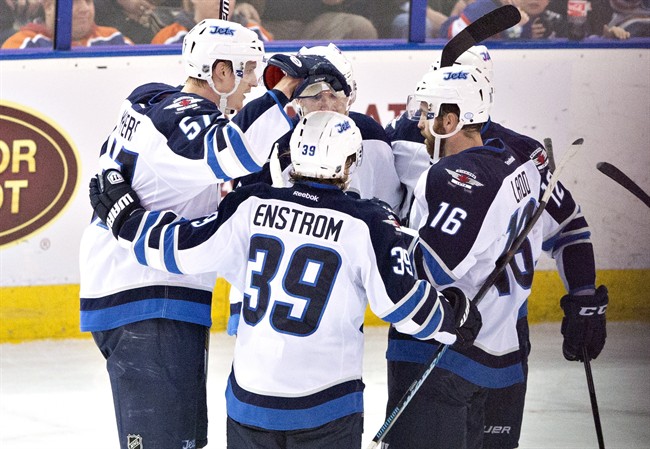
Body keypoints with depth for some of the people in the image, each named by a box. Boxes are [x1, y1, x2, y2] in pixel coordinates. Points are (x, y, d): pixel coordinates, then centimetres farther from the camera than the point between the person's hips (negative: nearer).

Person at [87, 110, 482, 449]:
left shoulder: (252, 208, -4)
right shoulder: (368, 226, -10)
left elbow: (182, 248, -2)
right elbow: (407, 304, -9)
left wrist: (123, 214, 13)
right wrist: (454, 316, 11)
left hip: (250, 396, 3)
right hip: (325, 407, -3)